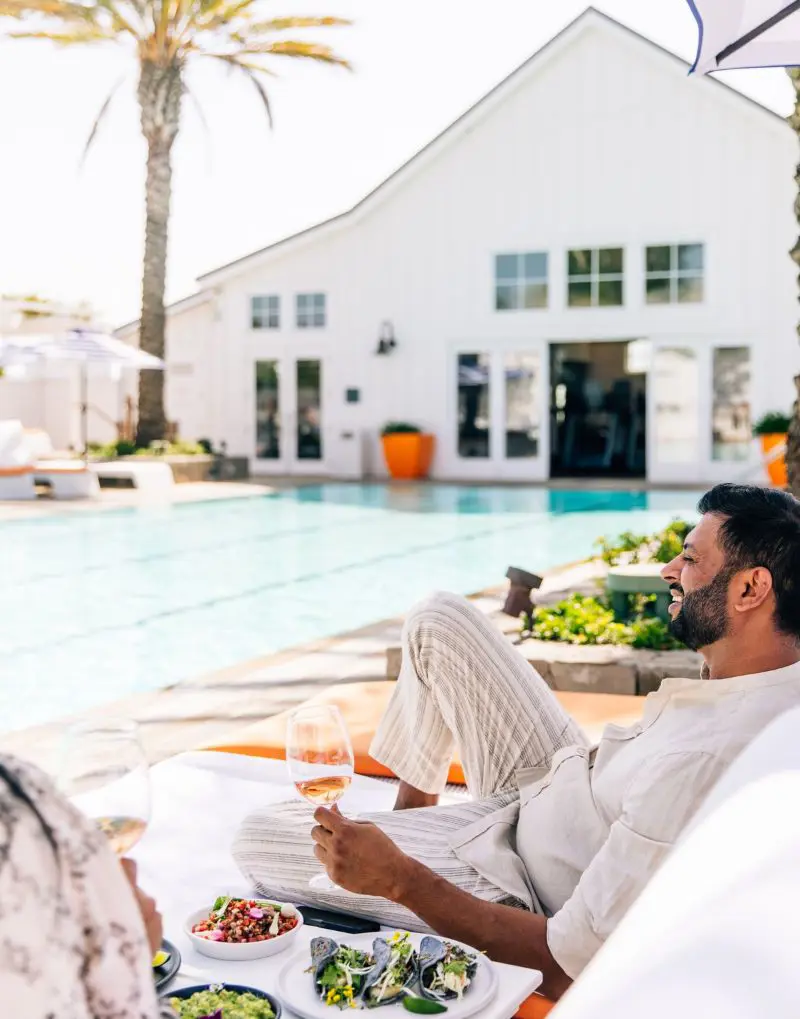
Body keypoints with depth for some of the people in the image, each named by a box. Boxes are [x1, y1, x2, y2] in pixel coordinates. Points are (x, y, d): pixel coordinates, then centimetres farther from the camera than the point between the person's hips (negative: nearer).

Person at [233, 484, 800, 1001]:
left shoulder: (697, 766, -41)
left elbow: (570, 967, -33)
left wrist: (397, 878, -28)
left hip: (523, 892, -8)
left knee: (256, 839, -4)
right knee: (437, 621, 8)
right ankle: (413, 813, 27)